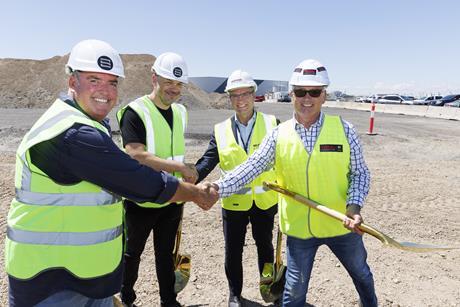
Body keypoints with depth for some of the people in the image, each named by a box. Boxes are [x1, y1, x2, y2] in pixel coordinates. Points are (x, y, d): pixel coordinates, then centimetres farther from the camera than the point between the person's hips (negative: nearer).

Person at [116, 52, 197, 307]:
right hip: (141, 200, -5)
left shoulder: (180, 112, 6)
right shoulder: (135, 112, -16)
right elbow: (136, 157, -26)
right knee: (132, 253, 16)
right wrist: (180, 168, -24)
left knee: (166, 253, 19)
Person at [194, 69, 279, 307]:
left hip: (265, 200, 0)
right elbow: (207, 162, -9)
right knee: (233, 250, 12)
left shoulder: (272, 123, -4)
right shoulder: (221, 130, -3)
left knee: (264, 244, 21)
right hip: (233, 201, 0)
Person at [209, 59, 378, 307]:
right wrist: (219, 187, -27)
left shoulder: (344, 129, -9)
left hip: (341, 224, 2)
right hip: (298, 228, -1)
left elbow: (360, 173, -3)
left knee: (361, 274, 28)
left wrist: (354, 206, -19)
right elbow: (251, 167, -13)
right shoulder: (278, 134, -8)